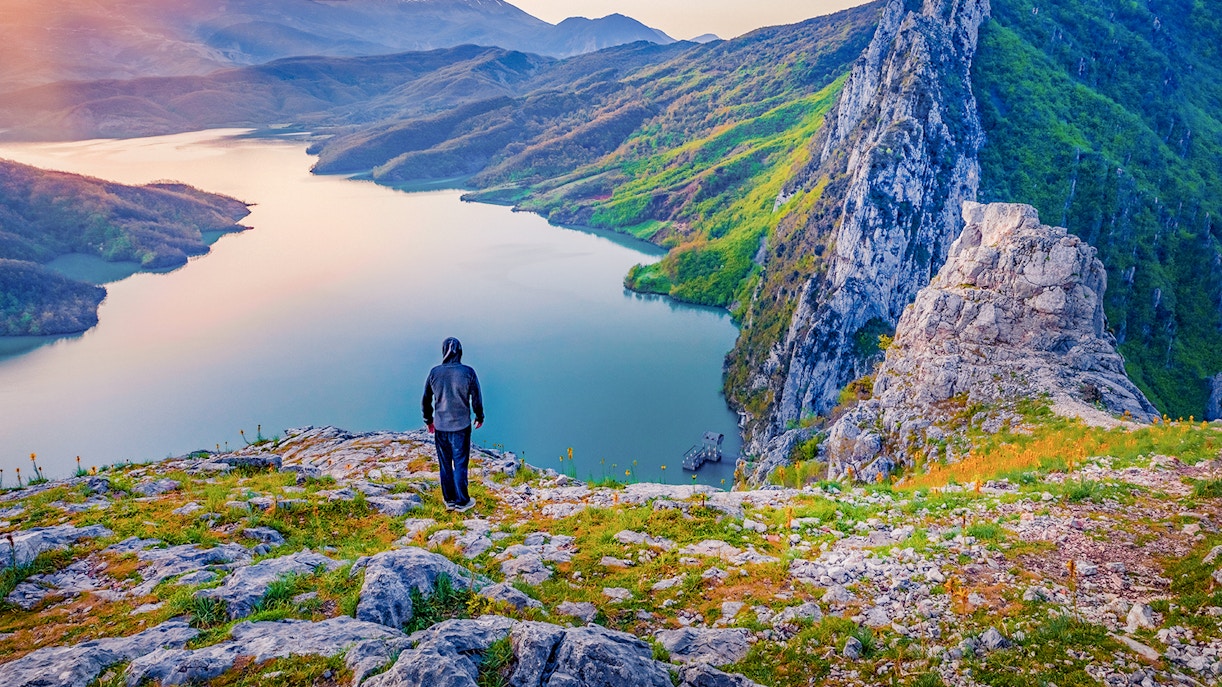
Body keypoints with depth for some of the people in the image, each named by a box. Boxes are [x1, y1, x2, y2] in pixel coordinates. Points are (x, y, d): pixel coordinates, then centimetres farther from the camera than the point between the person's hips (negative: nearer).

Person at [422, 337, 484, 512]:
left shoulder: (434, 372, -5)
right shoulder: (468, 372, -11)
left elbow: (426, 400, 4)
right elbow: (476, 399, -4)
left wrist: (428, 420, 19)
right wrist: (480, 417, 13)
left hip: (440, 427, 2)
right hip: (461, 426, -2)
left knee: (445, 465, 13)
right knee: (460, 464, 6)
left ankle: (449, 500, 22)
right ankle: (462, 501, 13)